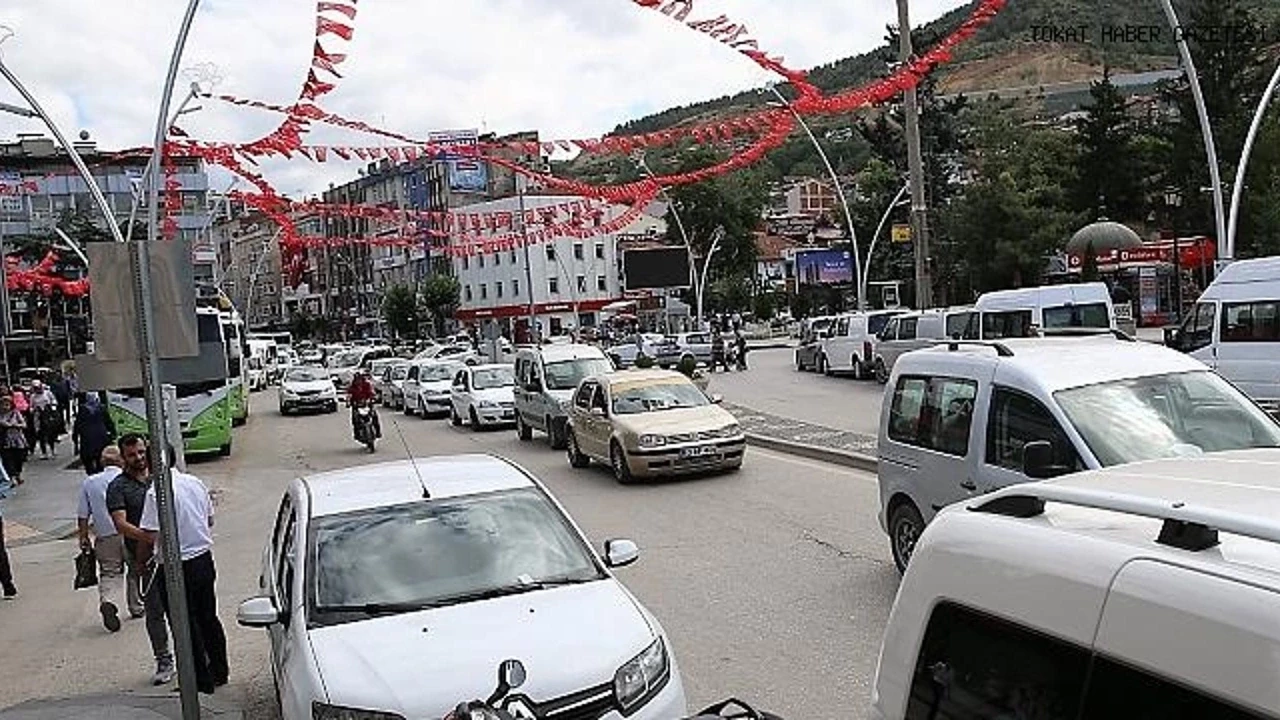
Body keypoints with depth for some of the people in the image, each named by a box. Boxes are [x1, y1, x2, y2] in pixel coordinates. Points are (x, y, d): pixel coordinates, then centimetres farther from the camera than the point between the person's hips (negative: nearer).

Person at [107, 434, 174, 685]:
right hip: (144, 558, -2)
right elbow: (121, 524, -14)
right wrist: (147, 536, -29)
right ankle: (164, 662, 15)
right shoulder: (118, 487, -2)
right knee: (154, 611, 4)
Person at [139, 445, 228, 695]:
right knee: (208, 618, 18)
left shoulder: (156, 492, -18)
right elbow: (210, 520, 12)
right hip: (204, 558, 7)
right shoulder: (196, 483, 2)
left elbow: (151, 534, -19)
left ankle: (202, 681, 14)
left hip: (175, 566, -7)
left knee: (187, 625, 6)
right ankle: (220, 672, 28)